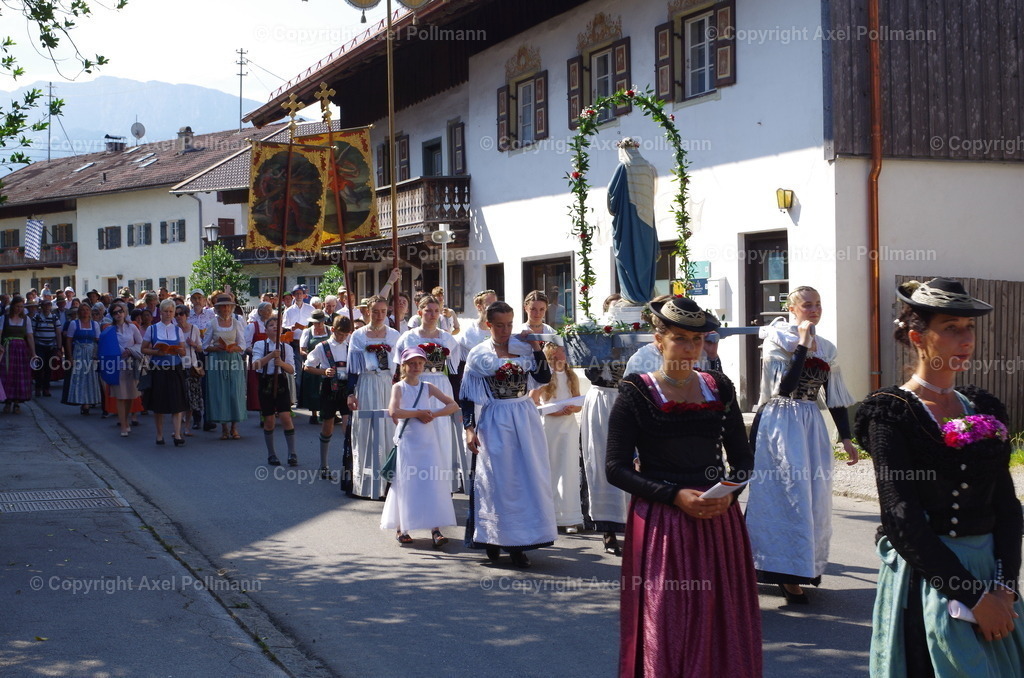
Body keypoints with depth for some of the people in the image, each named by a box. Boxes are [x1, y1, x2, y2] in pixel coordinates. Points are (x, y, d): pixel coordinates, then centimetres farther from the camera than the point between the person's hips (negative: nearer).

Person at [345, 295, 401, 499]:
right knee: (366, 432, 0)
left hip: (389, 385, 2)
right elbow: (353, 367, 1)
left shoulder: (394, 335, 8)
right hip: (366, 385, -2)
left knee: (389, 430, 1)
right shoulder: (358, 335, 3)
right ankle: (367, 482, 7)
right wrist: (351, 393, -6)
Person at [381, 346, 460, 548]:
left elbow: (453, 405, 2)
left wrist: (433, 414, -11)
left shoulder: (428, 387, 7)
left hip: (428, 442, 2)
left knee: (433, 484, -5)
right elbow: (393, 411, -19)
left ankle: (435, 530, -8)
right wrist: (419, 413, -12)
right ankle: (400, 528, 15)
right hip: (407, 442, -2)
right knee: (406, 485, 2)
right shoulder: (399, 387, -2)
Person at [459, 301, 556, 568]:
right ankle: (494, 540, 14)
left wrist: (536, 348, -9)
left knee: (527, 478, 2)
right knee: (497, 481, 2)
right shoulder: (478, 355, -1)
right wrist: (469, 428, -7)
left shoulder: (523, 348, 6)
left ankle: (518, 544, 9)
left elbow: (544, 378, -2)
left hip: (525, 420, 3)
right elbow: (467, 396, 0)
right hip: (494, 423, -2)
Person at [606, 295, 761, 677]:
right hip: (660, 524, -3)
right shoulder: (637, 393, -3)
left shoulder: (719, 389, 8)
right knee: (664, 628, -1)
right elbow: (616, 468, -7)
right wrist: (674, 495, -16)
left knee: (723, 624, 5)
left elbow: (743, 460, 12)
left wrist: (729, 493, -8)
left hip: (719, 519, 4)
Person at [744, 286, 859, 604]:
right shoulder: (778, 339, -6)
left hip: (812, 426, 6)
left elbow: (836, 397, 13)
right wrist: (803, 346, -16)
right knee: (790, 494, -7)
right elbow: (783, 386, -18)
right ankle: (788, 574, -3)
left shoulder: (827, 349, 11)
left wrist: (846, 437, 8)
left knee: (814, 496, 6)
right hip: (780, 423, -6)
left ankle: (806, 565, 19)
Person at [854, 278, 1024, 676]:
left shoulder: (985, 409, 8)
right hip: (925, 579, -5)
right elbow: (901, 518, -16)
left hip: (991, 573, 5)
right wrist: (974, 596, -17)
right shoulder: (891, 414, -9)